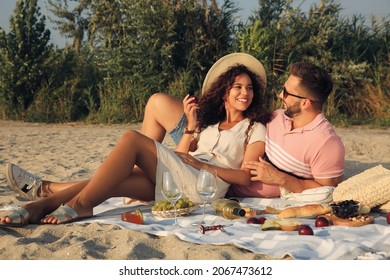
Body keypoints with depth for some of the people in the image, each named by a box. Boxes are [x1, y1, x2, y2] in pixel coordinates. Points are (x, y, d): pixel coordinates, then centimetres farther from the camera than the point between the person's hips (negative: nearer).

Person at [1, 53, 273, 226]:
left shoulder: (255, 128, 11)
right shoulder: (210, 121, 27)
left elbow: (246, 177, -3)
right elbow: (178, 158, 17)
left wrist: (203, 165, -9)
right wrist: (191, 124, 9)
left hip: (206, 186, -6)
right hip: (177, 183, 6)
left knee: (132, 139, -22)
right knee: (112, 181, -19)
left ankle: (80, 204, -29)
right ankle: (42, 205, -30)